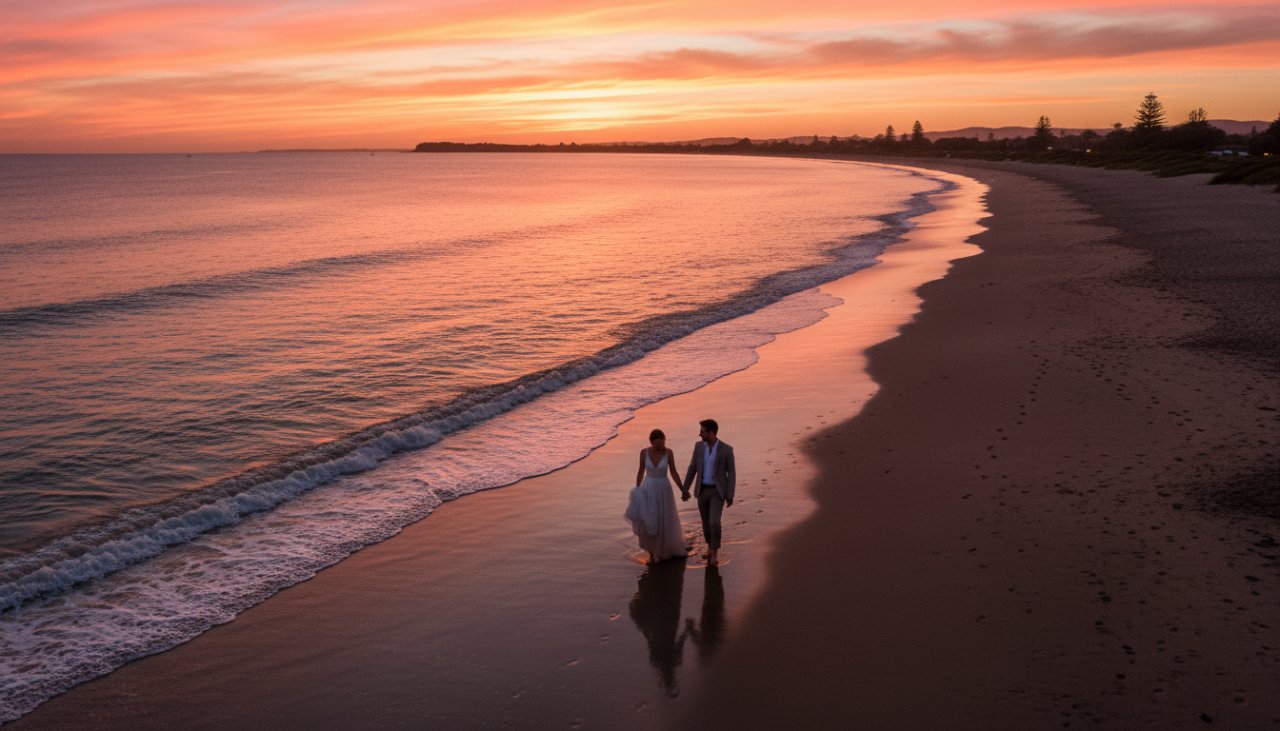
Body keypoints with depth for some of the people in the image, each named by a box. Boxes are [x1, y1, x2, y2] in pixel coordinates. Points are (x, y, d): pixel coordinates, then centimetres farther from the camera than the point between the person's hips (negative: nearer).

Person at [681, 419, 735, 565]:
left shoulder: (726, 449, -14)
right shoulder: (699, 446, -3)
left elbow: (731, 473, -8)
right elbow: (692, 468, 4)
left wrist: (730, 496, -9)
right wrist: (684, 489, 6)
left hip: (718, 491, -4)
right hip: (702, 490, 4)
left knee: (714, 522, -15)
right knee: (706, 522, 12)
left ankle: (715, 553, 1)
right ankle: (710, 548, 35)